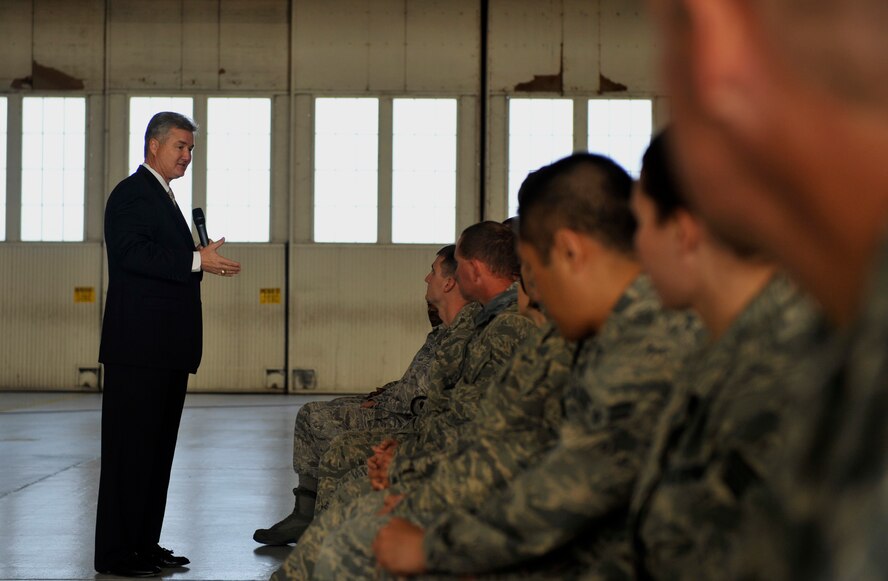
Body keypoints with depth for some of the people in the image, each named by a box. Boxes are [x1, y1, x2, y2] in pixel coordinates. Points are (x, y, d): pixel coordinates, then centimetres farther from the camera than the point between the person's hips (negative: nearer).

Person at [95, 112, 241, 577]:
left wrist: (202, 260, 10)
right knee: (130, 447, -7)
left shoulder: (162, 197, 23)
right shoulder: (131, 194, -8)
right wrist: (196, 261, -24)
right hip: (139, 346, -10)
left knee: (157, 447, 12)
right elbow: (132, 252, -22)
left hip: (168, 349, 10)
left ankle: (144, 544, 18)